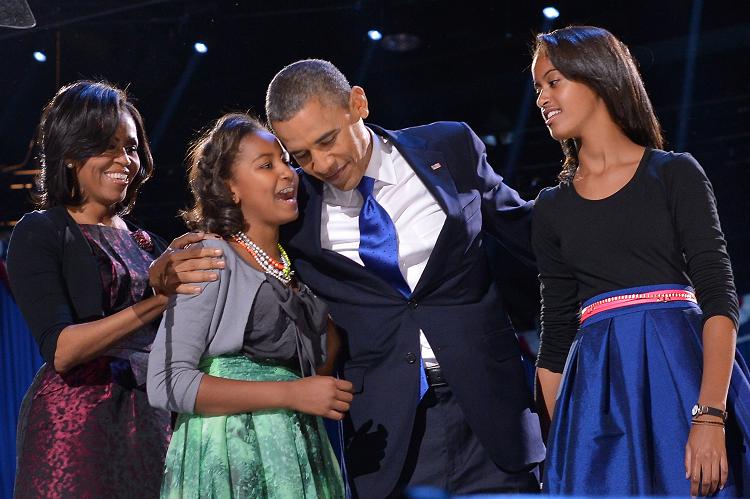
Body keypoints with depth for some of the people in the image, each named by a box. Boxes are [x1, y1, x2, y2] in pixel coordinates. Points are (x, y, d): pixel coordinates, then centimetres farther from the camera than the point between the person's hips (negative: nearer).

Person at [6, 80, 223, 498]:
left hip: (152, 423, 5)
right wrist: (156, 298, -26)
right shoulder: (40, 233, -3)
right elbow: (60, 350, -16)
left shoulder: (145, 243, 15)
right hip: (77, 423, -5)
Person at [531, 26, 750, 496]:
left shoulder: (675, 173, 3)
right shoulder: (552, 207, 14)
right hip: (599, 393, 3)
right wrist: (560, 448, 6)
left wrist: (710, 417, -19)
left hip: (682, 371, -3)